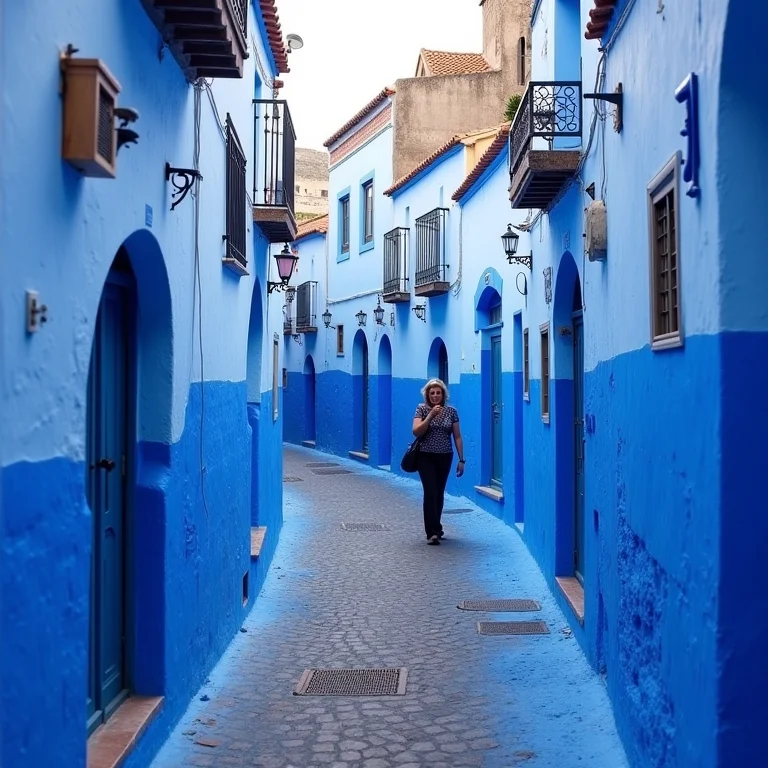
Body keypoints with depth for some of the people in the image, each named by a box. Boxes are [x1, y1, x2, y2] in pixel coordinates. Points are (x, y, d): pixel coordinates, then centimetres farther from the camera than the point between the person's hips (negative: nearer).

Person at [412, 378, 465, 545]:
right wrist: (431, 415, -21)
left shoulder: (451, 411, 3)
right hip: (426, 457, -3)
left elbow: (457, 437, 4)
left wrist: (461, 460, 1)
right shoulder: (422, 409, -2)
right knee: (431, 492, -12)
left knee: (439, 494, 9)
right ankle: (433, 532, -11)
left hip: (445, 458, 3)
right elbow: (416, 432, -14)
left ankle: (434, 529, 24)